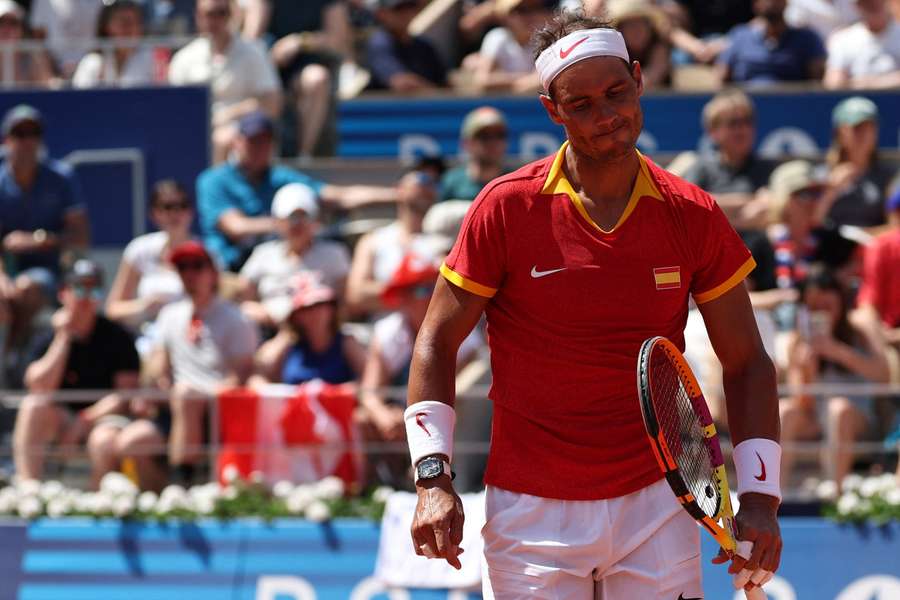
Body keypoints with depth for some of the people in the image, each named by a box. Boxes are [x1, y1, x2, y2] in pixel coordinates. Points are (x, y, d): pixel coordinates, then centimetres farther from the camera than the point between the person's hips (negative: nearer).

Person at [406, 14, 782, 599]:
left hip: (656, 506, 1)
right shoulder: (507, 208, -5)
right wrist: (434, 475, -8)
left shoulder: (695, 217, 0)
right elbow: (437, 341, 2)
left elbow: (746, 363, 7)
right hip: (532, 510, -1)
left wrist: (759, 497, -3)